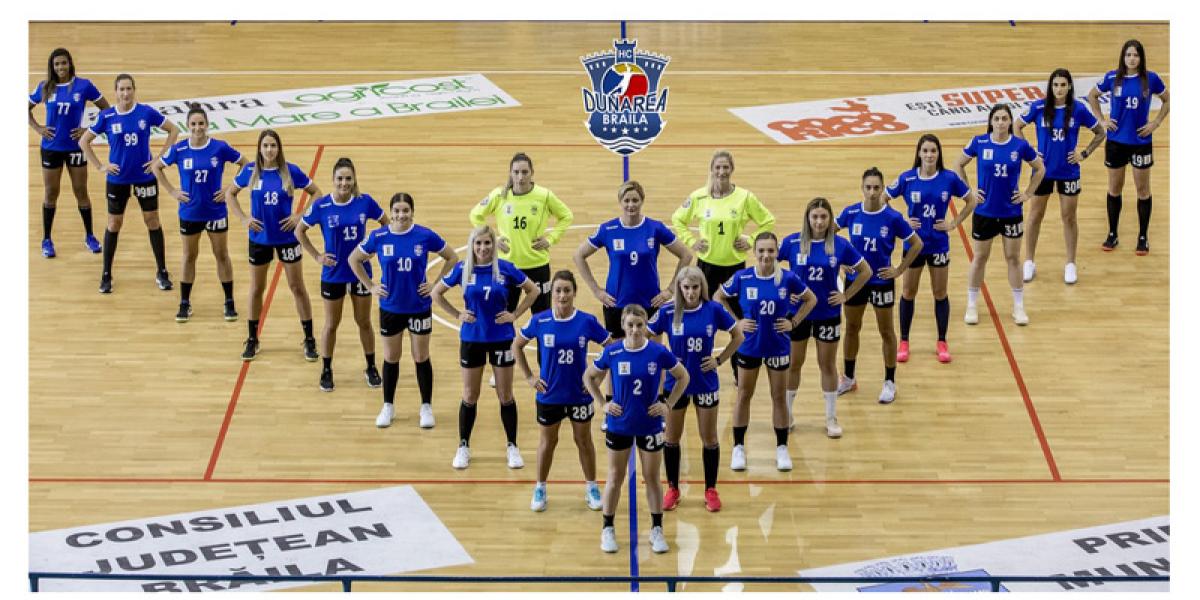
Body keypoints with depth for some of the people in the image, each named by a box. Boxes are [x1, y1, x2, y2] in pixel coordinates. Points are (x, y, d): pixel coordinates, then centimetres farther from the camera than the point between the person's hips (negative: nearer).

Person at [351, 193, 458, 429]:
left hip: (419, 306, -1)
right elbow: (354, 260, 6)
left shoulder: (425, 236, -11)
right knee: (391, 358, 12)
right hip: (390, 307, 1)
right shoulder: (378, 237, -9)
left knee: (421, 358, 9)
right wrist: (370, 286, 1)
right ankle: (388, 407, 27)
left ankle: (426, 408, 22)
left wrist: (436, 284, -4)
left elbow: (452, 258, 1)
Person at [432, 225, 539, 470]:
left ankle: (512, 447, 19)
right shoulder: (462, 269, -6)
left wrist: (515, 314, -4)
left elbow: (533, 290, 3)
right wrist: (457, 315, -1)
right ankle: (463, 447, 20)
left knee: (505, 396, 7)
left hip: (501, 338, -1)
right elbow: (437, 293, 6)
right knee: (469, 396, 8)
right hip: (471, 339, 1)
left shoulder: (505, 268, -8)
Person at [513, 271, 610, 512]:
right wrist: (528, 377, 0)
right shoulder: (540, 321, -11)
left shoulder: (587, 322, -12)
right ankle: (540, 488, 30)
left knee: (584, 440, 14)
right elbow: (516, 346, 4)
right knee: (548, 442, 14)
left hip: (579, 393, 0)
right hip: (549, 394, 0)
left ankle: (591, 488, 29)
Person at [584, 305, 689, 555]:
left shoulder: (659, 352, -11)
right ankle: (608, 529, 22)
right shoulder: (612, 352, -10)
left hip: (650, 424, 0)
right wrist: (601, 403, -3)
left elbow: (683, 377, 2)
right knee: (615, 478, 10)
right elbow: (589, 377, 5)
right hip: (619, 424, 0)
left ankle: (657, 529, 21)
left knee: (652, 478, 9)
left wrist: (668, 404, -4)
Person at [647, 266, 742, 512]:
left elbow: (738, 336, 2)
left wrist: (720, 360, -4)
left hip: (706, 383, 0)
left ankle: (711, 490, 21)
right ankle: (672, 489, 25)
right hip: (675, 382, 0)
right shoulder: (668, 312, -10)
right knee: (672, 438, 10)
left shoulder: (714, 310, -10)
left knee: (709, 438, 8)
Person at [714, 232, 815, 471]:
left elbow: (811, 299, 4)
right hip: (748, 346, 0)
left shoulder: (788, 278, -11)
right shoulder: (742, 278, -11)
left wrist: (794, 322, -4)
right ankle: (739, 448, 22)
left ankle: (782, 449, 22)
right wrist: (735, 322, -4)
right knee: (744, 395, 10)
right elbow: (719, 297, 4)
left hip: (778, 346, 0)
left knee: (779, 397, 10)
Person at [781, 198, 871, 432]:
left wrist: (846, 295, -2)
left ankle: (831, 418, 21)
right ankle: (786, 415, 26)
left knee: (828, 366, 10)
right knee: (793, 364, 11)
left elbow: (866, 272, 3)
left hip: (828, 314, 0)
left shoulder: (840, 245, -8)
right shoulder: (792, 242, -10)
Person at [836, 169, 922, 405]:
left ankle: (889, 383, 22)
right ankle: (848, 378, 32)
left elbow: (917, 244, -6)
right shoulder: (851, 213, -10)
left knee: (886, 332, 9)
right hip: (854, 279, 3)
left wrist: (900, 270, -7)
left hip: (881, 281, -3)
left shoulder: (893, 217, -16)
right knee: (851, 328, 16)